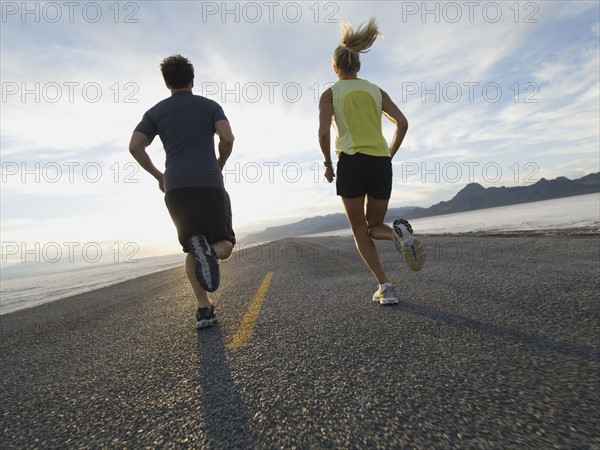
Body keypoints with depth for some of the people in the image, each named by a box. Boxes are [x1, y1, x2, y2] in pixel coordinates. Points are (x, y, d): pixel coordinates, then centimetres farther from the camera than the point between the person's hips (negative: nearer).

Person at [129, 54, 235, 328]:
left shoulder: (155, 111, 17)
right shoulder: (209, 105, 13)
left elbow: (134, 146, 4)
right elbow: (228, 138, -5)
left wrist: (158, 176, 15)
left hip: (176, 187, 3)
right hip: (209, 183, -2)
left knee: (192, 250, 14)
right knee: (224, 246, 8)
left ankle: (204, 309, 1)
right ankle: (209, 250, -30)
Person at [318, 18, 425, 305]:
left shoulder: (330, 93, 7)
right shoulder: (376, 90, 17)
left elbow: (324, 133, -8)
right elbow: (402, 123, 7)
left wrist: (328, 164, 4)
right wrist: (389, 156, 14)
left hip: (351, 163, -3)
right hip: (381, 164, 4)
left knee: (360, 231, 8)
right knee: (374, 226, 17)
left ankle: (385, 286, -2)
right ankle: (398, 232, -18)